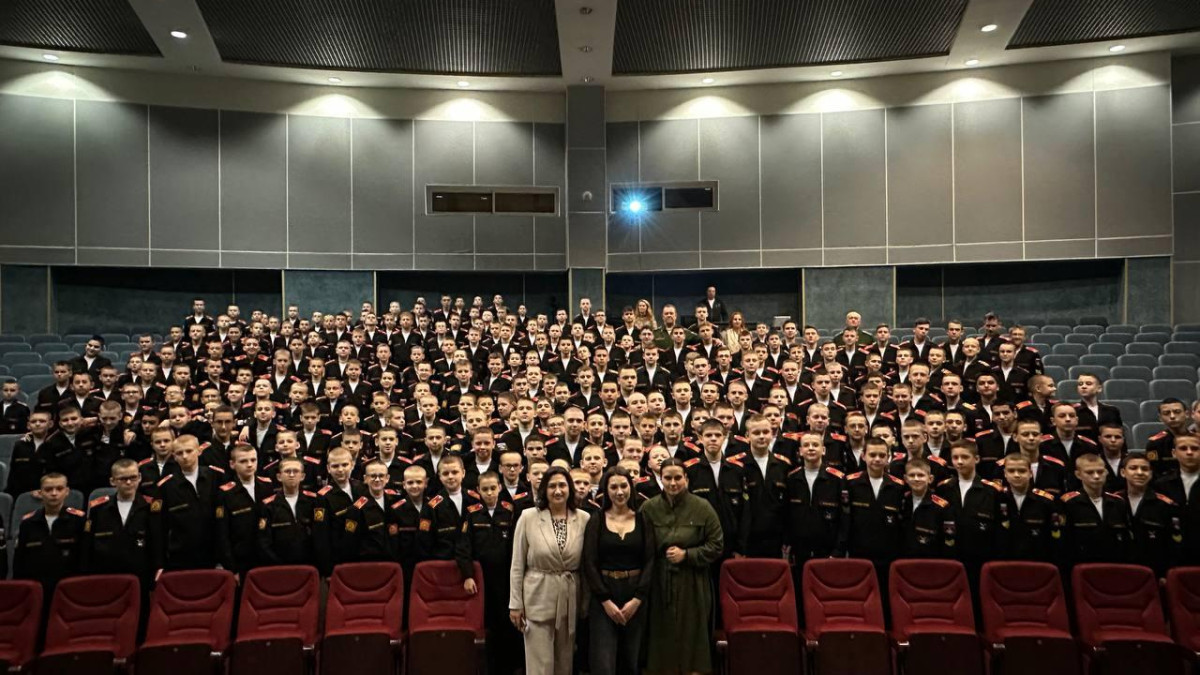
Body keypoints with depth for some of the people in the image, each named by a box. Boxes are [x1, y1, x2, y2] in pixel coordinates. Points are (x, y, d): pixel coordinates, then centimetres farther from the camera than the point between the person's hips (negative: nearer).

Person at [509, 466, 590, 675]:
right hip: (538, 599, -2)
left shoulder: (584, 519, -2)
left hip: (571, 599, 2)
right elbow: (517, 565, -2)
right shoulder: (528, 517, -7)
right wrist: (515, 603, -4)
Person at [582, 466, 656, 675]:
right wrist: (606, 601, -11)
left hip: (636, 598, 2)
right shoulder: (596, 521, 2)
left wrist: (637, 599, -9)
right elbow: (589, 563, -4)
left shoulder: (642, 520, 5)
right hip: (603, 598, -1)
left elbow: (650, 561, 0)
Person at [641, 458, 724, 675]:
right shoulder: (649, 508, 0)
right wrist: (661, 554, -7)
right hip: (659, 584, 1)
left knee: (691, 636, 5)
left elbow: (716, 546, -1)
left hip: (692, 585, -1)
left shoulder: (702, 508, -3)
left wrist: (686, 554, -11)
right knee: (663, 636, 7)